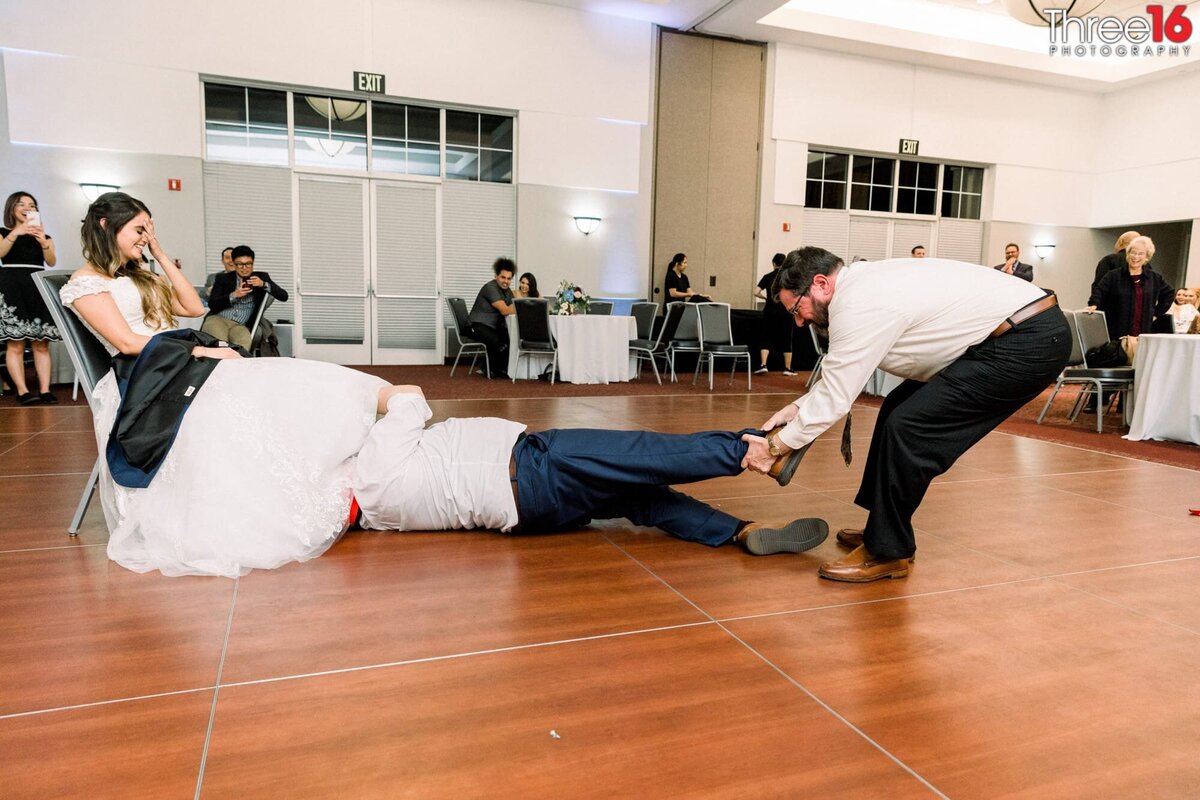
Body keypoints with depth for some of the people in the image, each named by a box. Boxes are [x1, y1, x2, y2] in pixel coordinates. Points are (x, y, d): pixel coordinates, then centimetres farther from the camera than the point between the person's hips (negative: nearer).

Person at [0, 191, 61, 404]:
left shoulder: (44, 235, 17)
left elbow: (51, 262, 1)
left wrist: (43, 241, -16)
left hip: (38, 288, 3)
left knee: (41, 344, -4)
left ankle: (45, 390, -7)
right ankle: (22, 391, -12)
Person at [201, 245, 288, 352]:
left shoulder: (261, 277, 14)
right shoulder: (223, 278, 12)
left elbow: (284, 296, 3)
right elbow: (212, 304, 1)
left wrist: (264, 284, -11)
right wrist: (234, 295, -13)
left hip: (241, 325, 0)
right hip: (218, 319, 0)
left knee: (244, 344, -35)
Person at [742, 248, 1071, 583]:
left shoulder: (858, 305, -20)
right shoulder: (864, 285, 10)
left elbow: (834, 398, -17)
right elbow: (838, 375, 18)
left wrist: (776, 446, -8)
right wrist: (796, 408, 12)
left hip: (1030, 340, -11)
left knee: (909, 427, -15)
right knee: (898, 409, 12)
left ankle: (887, 552, 0)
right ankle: (882, 529, 21)